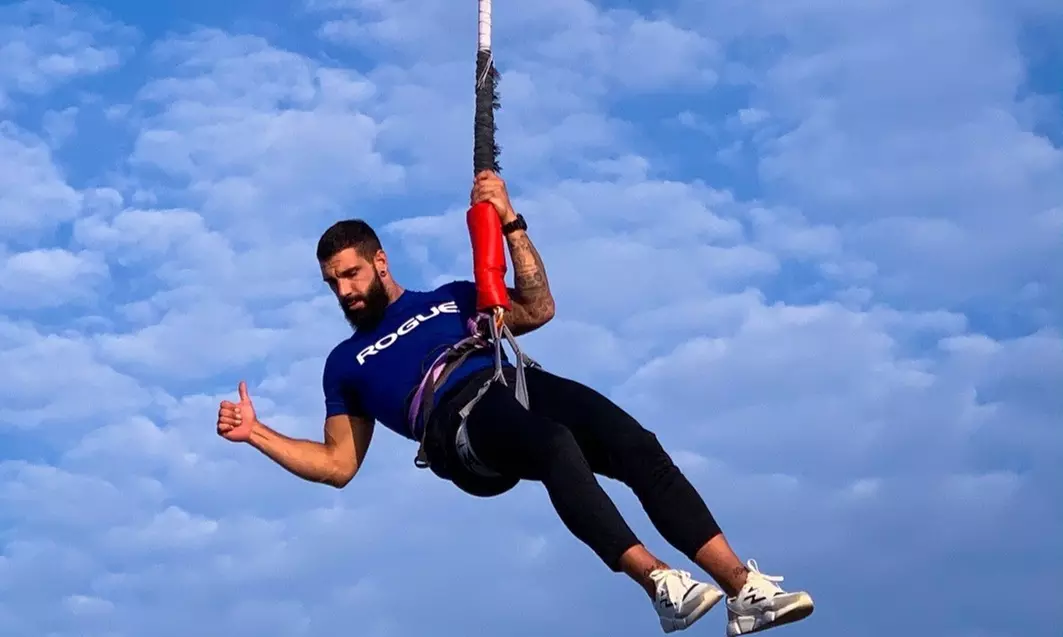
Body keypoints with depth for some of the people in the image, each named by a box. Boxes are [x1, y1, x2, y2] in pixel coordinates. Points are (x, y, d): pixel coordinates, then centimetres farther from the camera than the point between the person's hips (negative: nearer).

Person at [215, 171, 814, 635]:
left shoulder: (449, 297, 33)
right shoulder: (346, 362, 30)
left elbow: (539, 311, 20)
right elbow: (338, 466, 26)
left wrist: (511, 223, 12)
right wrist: (254, 431, 16)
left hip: (518, 380, 3)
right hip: (461, 420, -3)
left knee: (637, 445, -24)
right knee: (555, 445, -38)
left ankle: (744, 587, -30)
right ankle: (659, 583, -50)